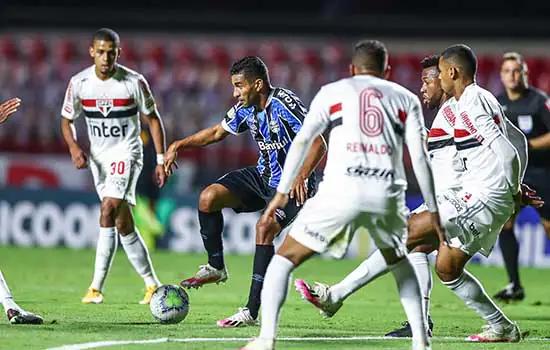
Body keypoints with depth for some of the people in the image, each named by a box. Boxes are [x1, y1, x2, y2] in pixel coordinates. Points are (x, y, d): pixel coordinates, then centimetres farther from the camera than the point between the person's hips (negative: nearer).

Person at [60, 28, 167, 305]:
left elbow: (153, 119, -1)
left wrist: (161, 159, -4)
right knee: (123, 225, 6)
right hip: (98, 157, 4)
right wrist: (74, 147, -11)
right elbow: (67, 120, 8)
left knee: (108, 212, -22)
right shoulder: (79, 83, -4)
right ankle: (152, 284, 17)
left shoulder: (134, 82, -11)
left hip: (126, 152, -4)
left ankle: (96, 287, -20)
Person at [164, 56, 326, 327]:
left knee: (264, 228, -29)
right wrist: (179, 145, 10)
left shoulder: (285, 104, -23)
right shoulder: (246, 108, 1)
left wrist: (301, 176, -42)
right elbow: (217, 132, 19)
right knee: (208, 197, -8)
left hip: (293, 185, -8)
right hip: (263, 177, 8)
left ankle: (251, 312, -25)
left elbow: (318, 144, -27)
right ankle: (215, 267, 10)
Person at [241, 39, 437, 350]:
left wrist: (282, 193, 13)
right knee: (400, 262, 30)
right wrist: (433, 210, 14)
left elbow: (302, 141, 11)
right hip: (387, 194, 2)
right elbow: (420, 156, 12)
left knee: (284, 259, 10)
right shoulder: (406, 99, 21)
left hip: (341, 191, -2)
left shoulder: (331, 92, 19)